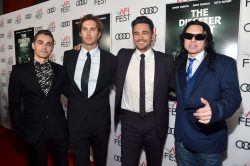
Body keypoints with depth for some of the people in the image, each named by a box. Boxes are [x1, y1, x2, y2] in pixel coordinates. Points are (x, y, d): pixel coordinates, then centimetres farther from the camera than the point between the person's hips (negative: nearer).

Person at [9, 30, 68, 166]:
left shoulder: (60, 70, 2)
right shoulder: (19, 70, -4)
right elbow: (14, 105, 0)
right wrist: (21, 130, -2)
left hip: (59, 130, 2)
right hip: (34, 131, -1)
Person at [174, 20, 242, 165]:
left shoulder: (225, 63, -10)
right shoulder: (179, 63, 7)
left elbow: (233, 96, -19)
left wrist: (215, 110, -37)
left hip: (209, 139, -4)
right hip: (182, 136, 5)